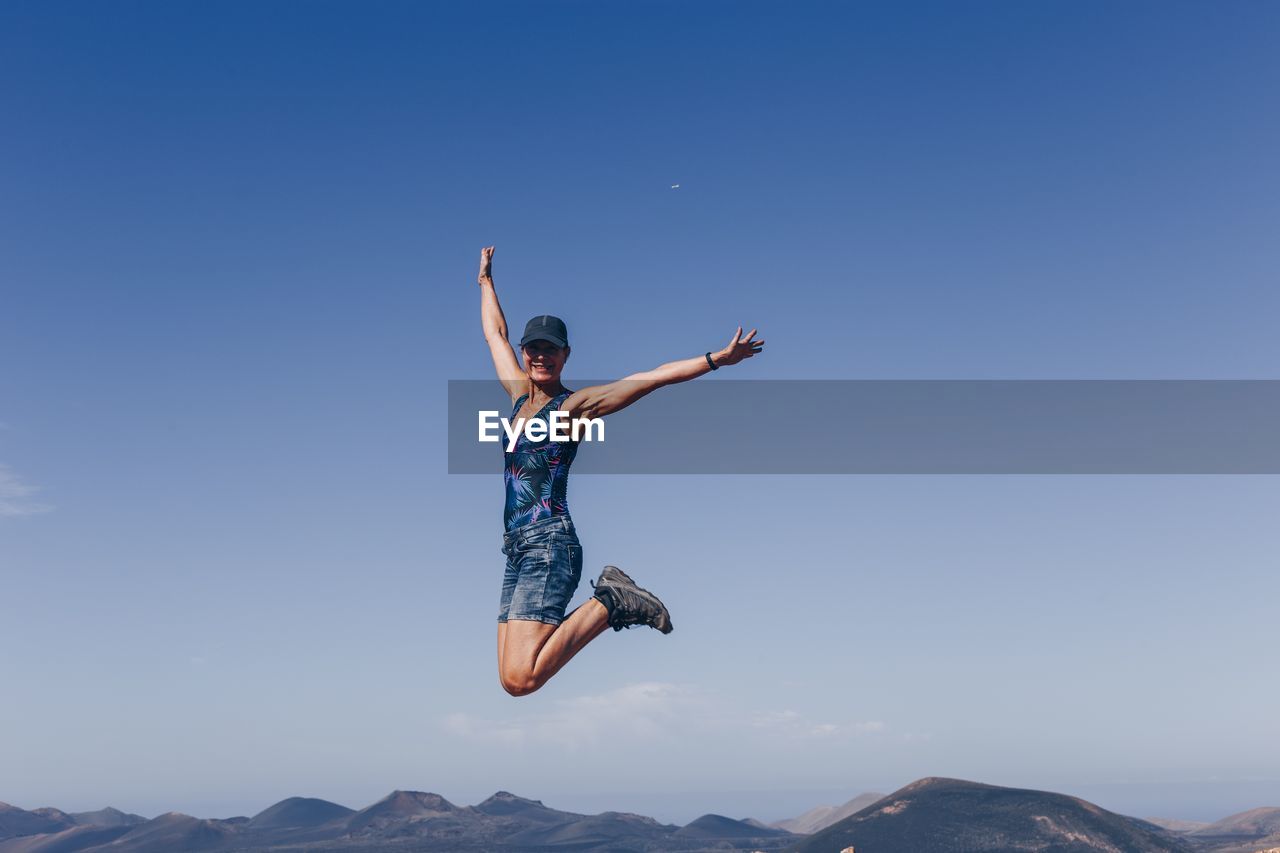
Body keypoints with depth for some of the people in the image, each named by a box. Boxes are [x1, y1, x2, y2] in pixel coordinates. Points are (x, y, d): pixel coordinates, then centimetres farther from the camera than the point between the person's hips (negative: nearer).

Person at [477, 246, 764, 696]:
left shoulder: (573, 405, -1)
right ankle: (611, 600, 12)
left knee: (520, 679, -21)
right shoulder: (519, 394, 16)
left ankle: (609, 604, -3)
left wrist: (717, 358, -15)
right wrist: (486, 279, 43)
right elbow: (495, 332, 31)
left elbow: (650, 378, -8)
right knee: (511, 678, -1)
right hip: (517, 553, 8)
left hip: (549, 546, -7)